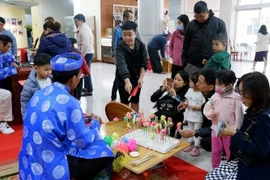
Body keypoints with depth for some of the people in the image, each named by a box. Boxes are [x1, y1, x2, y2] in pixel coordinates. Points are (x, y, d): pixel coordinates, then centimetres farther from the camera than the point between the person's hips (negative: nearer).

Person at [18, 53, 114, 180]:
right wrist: (95, 124, 6)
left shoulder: (39, 95, 1)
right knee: (105, 154, 1)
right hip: (51, 169, -8)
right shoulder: (69, 103, -22)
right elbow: (85, 142, -12)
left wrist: (79, 119, 17)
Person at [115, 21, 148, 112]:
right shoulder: (120, 47, -21)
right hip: (123, 79, -3)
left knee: (135, 102, 14)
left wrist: (141, 78, -18)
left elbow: (144, 63, -6)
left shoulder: (141, 45, -9)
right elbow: (122, 64, -36)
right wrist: (127, 81, -49)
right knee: (125, 102, 6)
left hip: (136, 78, 3)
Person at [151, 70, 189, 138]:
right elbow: (153, 99, -6)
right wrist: (162, 89, -18)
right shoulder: (165, 89, 3)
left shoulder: (185, 95, -3)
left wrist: (174, 96, -24)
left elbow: (182, 109, -16)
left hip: (172, 123, -2)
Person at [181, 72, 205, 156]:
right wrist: (185, 104, -7)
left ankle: (196, 148, 16)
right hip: (190, 115, 7)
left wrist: (195, 107, -26)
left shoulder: (202, 93, -20)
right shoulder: (190, 90, 1)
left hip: (198, 117, -7)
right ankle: (191, 145, 35)